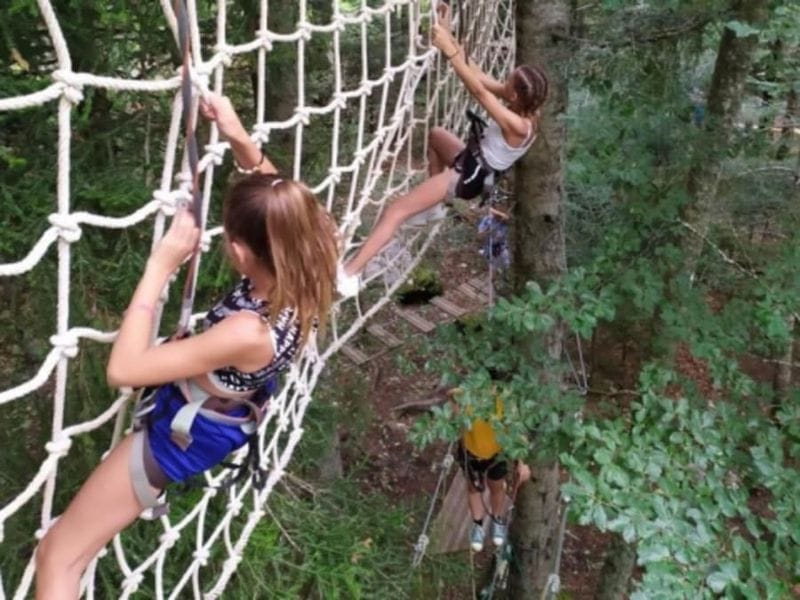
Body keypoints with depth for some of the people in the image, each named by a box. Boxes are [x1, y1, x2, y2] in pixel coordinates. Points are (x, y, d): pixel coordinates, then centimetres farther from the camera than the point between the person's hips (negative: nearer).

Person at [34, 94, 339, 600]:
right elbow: (278, 205, -3)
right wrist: (241, 139, -19)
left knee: (58, 557, 9)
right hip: (228, 410, 7)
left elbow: (122, 369, -36)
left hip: (183, 434, -6)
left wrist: (162, 263, -36)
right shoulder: (307, 273, -24)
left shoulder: (250, 333, -45)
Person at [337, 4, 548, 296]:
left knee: (396, 210, -18)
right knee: (436, 134, 37)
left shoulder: (517, 125, -29)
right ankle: (436, 194, 41)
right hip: (471, 160, 10)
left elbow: (478, 90, -36)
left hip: (469, 176, -10)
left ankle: (348, 273, -22)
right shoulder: (520, 107, -5)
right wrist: (448, 35, -13)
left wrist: (448, 50, -37)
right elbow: (475, 72, -6)